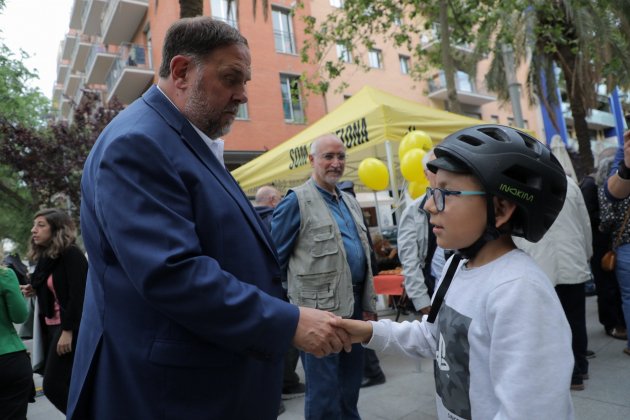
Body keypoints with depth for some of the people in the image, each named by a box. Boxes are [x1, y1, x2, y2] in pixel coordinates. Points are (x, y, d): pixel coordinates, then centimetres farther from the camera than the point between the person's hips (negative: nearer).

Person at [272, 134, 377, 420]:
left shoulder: (350, 201, 13)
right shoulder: (297, 201, -10)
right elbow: (274, 259, -10)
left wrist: (369, 304, 16)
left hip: (354, 305, 7)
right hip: (321, 308, -7)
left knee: (351, 386, 20)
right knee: (323, 391, 6)